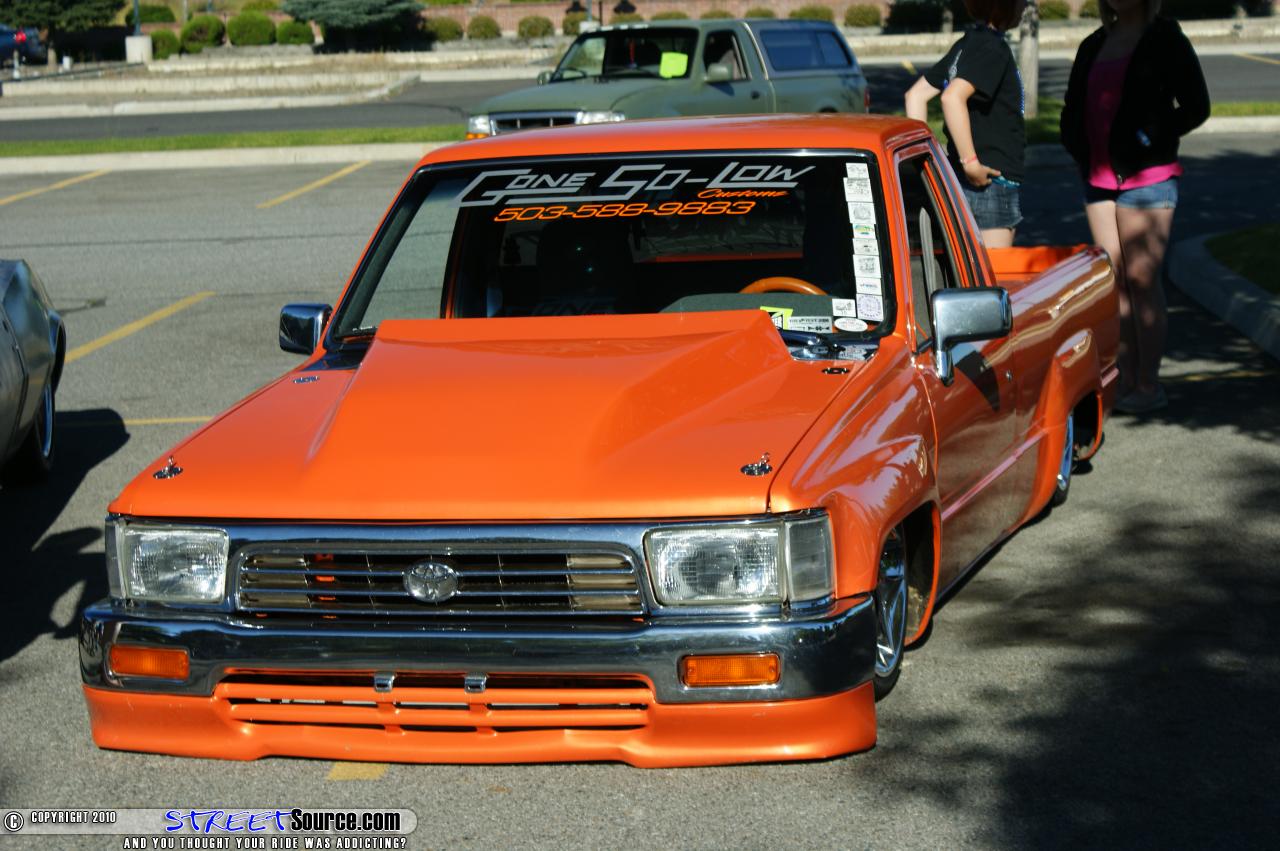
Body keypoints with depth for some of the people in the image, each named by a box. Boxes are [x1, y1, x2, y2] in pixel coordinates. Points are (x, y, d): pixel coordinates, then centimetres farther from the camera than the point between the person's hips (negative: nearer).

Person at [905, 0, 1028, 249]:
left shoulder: (966, 45, 14)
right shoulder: (993, 47, -14)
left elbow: (915, 94, 17)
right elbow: (953, 97, -29)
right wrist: (970, 162, -25)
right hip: (991, 182, -9)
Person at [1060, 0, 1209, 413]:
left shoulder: (1164, 38, -2)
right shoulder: (1094, 46, 15)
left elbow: (1195, 106, -5)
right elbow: (1073, 111, 22)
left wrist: (1145, 144, -9)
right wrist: (1081, 153, 5)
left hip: (1146, 177, -6)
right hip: (1098, 177, 6)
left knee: (1142, 282, -5)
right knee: (1114, 283, 7)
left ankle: (1148, 386, 1)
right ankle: (1127, 381, 13)